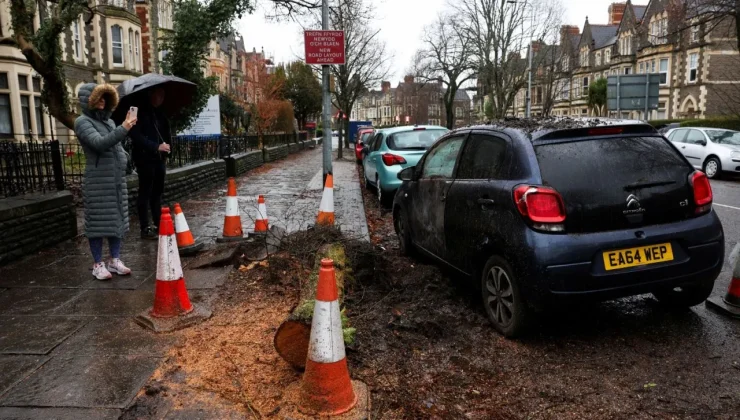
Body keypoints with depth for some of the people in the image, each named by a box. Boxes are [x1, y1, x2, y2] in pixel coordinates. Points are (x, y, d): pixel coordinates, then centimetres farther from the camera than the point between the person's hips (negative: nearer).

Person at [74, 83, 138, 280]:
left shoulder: (109, 120, 14)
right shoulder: (83, 121, -6)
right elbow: (100, 143, -23)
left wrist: (123, 161, 9)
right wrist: (124, 128, -32)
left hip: (117, 179, 7)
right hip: (98, 180, -7)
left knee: (117, 219, 9)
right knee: (98, 221, -2)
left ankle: (115, 260, 18)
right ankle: (98, 264, 6)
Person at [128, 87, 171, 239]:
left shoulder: (160, 113, 16)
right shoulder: (140, 112, -7)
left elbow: (165, 132, 16)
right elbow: (135, 135, -17)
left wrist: (165, 148, -3)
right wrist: (156, 147, -22)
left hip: (159, 158, 7)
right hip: (145, 158, -7)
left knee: (157, 192, 10)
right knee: (145, 193, -3)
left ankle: (159, 225, 17)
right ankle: (145, 229, 2)